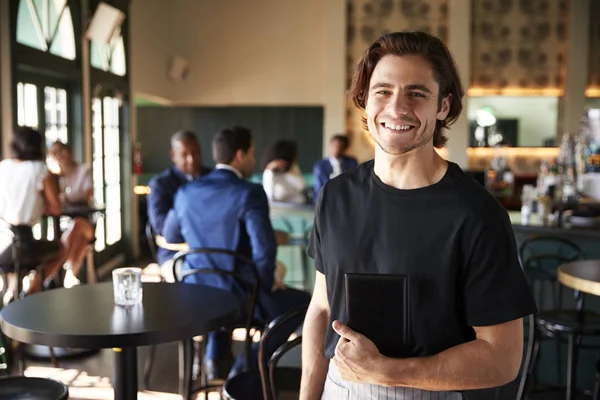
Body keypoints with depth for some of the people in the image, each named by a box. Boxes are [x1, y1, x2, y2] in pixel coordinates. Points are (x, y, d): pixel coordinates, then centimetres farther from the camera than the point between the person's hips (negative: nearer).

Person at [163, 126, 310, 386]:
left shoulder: (187, 192, 2)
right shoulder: (250, 193, -16)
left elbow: (170, 235, 18)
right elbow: (264, 249, -25)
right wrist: (267, 282, -6)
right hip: (239, 297, -6)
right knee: (302, 302, 17)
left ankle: (216, 358, 35)